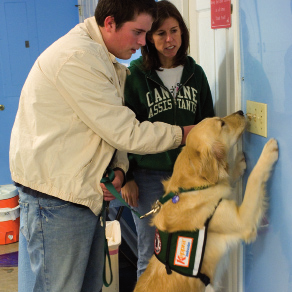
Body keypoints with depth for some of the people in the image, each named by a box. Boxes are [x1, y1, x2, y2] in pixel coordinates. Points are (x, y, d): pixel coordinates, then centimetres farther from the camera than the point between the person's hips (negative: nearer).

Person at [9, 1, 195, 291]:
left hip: (87, 192, 10)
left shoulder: (110, 66, 14)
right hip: (55, 194, -10)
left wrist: (118, 170, -4)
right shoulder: (77, 57, -20)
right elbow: (125, 132, -20)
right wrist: (183, 133, -9)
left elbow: (114, 130, 16)